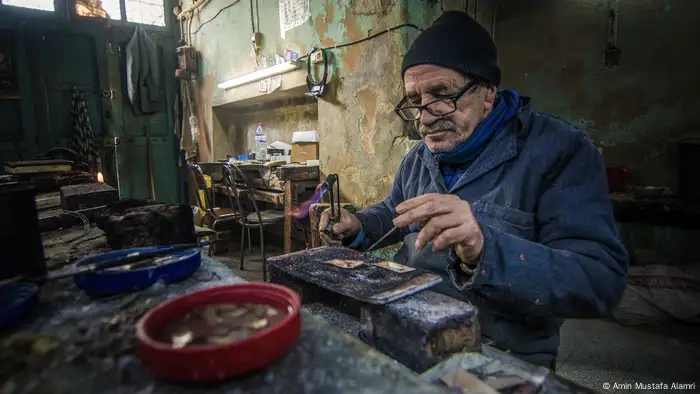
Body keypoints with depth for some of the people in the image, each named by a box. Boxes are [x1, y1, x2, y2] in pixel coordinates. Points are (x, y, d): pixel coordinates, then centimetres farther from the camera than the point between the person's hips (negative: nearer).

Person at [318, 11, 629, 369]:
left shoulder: (559, 151, -13)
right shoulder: (418, 158, 8)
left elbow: (603, 282, -20)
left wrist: (485, 252, -37)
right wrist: (357, 227, 1)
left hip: (502, 358, -5)